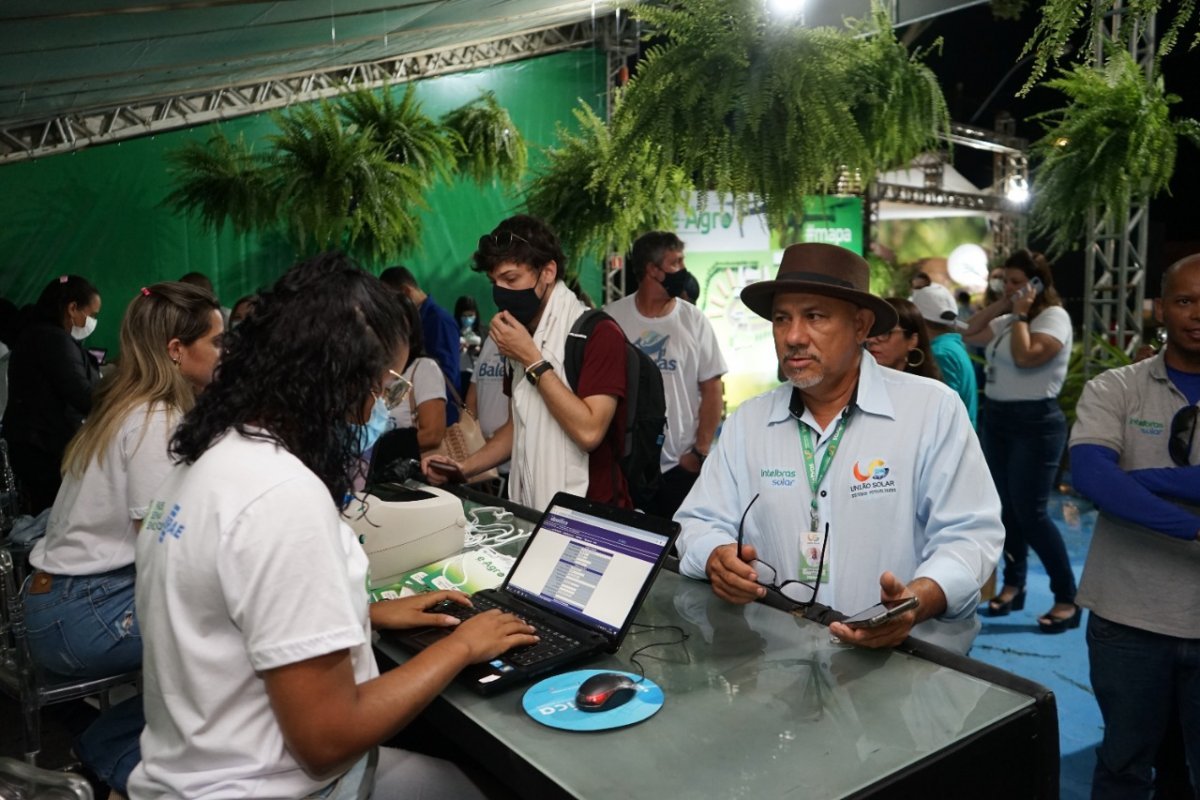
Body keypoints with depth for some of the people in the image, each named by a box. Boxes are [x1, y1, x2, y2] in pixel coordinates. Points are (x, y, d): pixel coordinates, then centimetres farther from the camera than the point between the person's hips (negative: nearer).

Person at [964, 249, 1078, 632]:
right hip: (996, 418, 8)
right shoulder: (1008, 320, 12)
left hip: (1035, 422, -8)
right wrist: (1001, 306, 9)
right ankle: (1013, 585, 24)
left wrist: (1020, 314, -12)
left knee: (1030, 513, -9)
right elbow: (969, 334, 17)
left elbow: (1025, 356, -25)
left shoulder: (1054, 317, -11)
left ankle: (1067, 599, 2)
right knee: (1007, 509, 12)